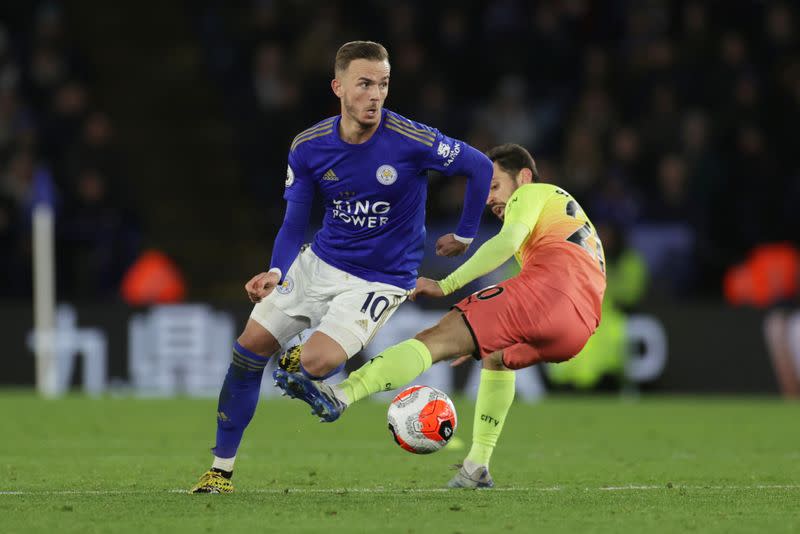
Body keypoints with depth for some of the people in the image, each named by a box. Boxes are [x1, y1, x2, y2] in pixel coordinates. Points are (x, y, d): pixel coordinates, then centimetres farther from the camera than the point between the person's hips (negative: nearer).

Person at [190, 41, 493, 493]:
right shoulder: (309, 147, -9)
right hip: (317, 264, 4)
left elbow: (481, 167, -8)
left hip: (380, 281, -4)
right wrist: (276, 271, -17)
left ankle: (293, 367, 17)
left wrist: (466, 235, 1)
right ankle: (222, 469, 13)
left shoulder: (412, 141, -22)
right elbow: (295, 222, 1)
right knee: (249, 348, -1)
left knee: (316, 363, -24)